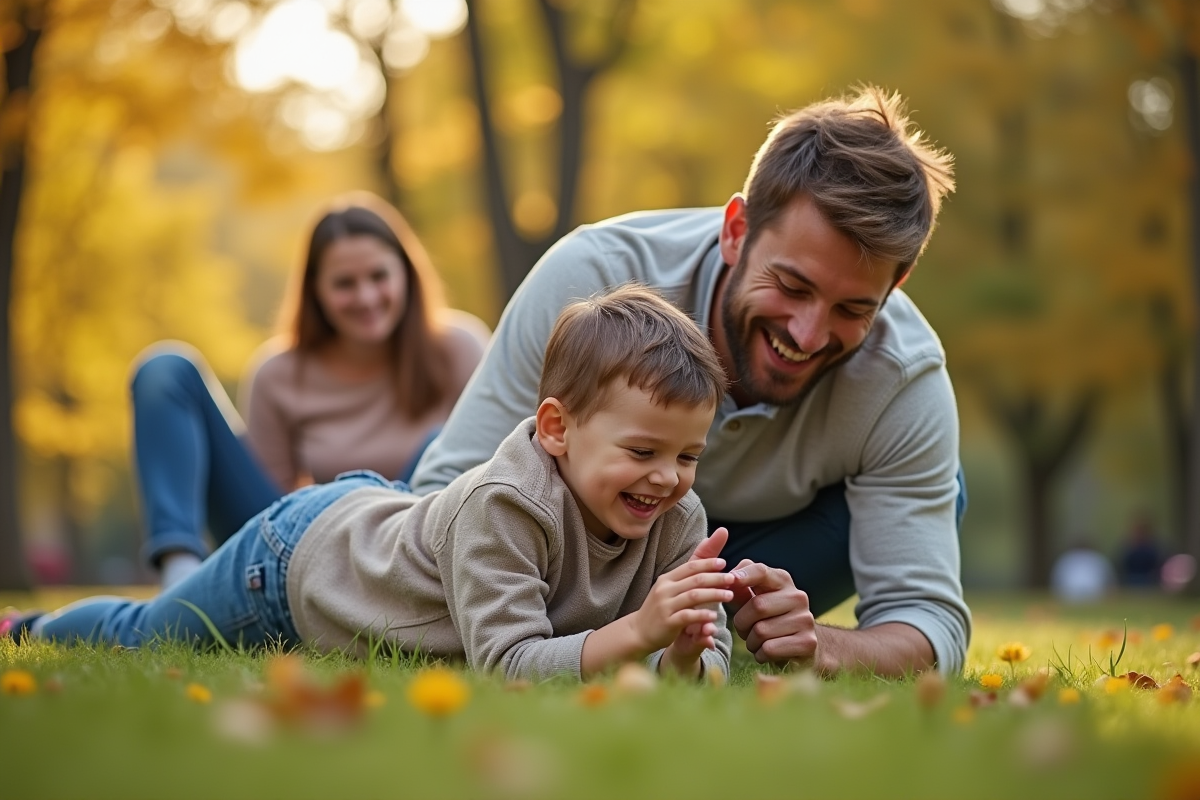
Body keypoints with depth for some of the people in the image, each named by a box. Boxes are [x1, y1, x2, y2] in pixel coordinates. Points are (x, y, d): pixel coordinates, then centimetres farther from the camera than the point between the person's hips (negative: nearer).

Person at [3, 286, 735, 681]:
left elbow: (712, 660, -22)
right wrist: (635, 632, -58)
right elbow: (506, 664, -46)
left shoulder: (678, 518, -23)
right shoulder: (504, 504, -43)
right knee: (137, 638, 18)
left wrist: (683, 655, -46)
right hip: (303, 554, -5)